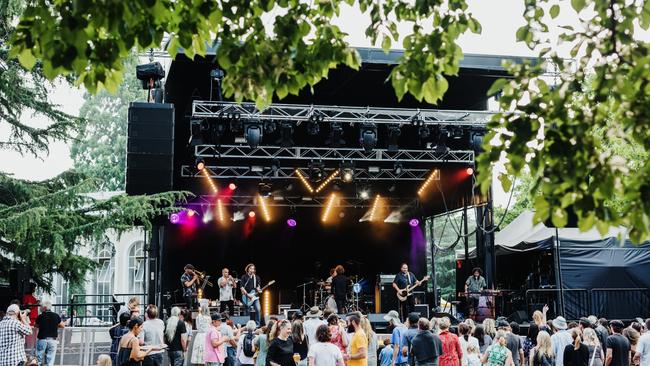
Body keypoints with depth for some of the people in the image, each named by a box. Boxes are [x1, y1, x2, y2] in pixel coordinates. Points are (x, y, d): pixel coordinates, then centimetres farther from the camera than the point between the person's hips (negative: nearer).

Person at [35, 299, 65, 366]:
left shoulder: (40, 316, -6)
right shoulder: (56, 316, -2)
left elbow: (36, 326, 10)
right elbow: (63, 326, 8)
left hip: (42, 340, -1)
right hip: (52, 340, 1)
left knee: (38, 360, 9)